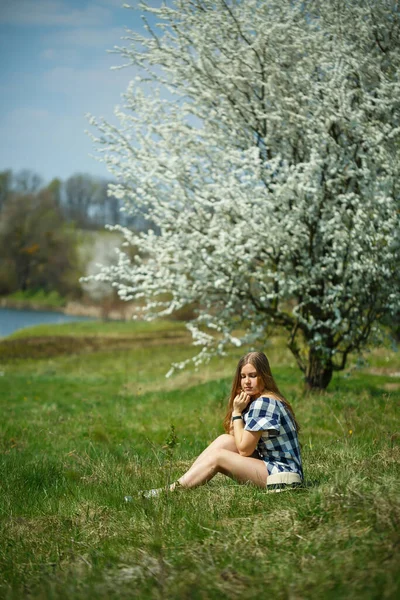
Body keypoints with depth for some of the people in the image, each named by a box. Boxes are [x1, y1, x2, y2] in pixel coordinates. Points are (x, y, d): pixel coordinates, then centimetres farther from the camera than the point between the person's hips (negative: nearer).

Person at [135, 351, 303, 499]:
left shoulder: (264, 402, -16)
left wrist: (237, 413, -8)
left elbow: (244, 449, -14)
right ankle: (178, 485, -5)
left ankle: (169, 491, -11)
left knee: (218, 456, -14)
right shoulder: (255, 400, 14)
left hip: (283, 474, -9)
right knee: (225, 440, -1)